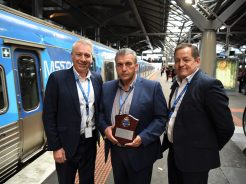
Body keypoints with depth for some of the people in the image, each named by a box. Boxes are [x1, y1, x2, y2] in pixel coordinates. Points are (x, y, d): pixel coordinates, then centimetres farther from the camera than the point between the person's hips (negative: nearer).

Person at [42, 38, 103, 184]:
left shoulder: (97, 78, 1)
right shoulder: (57, 78, -13)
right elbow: (49, 116, -11)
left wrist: (101, 130, 6)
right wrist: (55, 147, -11)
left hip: (91, 141, 4)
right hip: (67, 144, -3)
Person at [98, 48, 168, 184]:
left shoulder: (152, 87, -10)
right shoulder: (107, 87, 2)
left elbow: (161, 118, -10)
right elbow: (100, 112, 8)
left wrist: (142, 138, -21)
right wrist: (105, 128, -11)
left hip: (140, 152, -3)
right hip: (115, 151, 4)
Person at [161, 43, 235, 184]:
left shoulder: (209, 84, -19)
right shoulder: (177, 84, 6)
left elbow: (226, 126, -17)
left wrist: (210, 149, -4)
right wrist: (168, 143, 12)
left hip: (195, 157, -7)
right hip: (174, 152, 7)